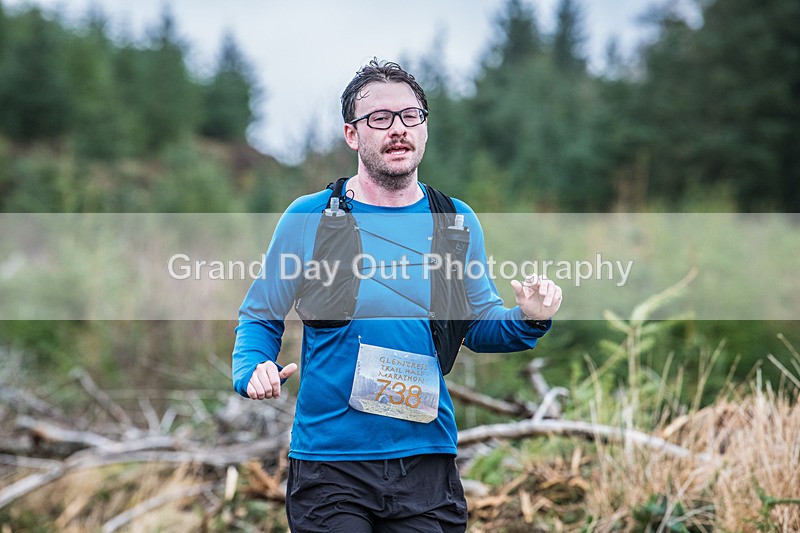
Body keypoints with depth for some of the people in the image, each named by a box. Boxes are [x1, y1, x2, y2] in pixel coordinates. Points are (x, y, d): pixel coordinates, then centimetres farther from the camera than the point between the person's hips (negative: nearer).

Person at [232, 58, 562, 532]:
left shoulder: (457, 223, 7)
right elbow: (260, 319, 5)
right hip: (329, 465, -2)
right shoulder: (307, 218, -1)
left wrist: (529, 320, -6)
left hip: (427, 462, 2)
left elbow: (480, 326, 14)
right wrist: (254, 372, -14)